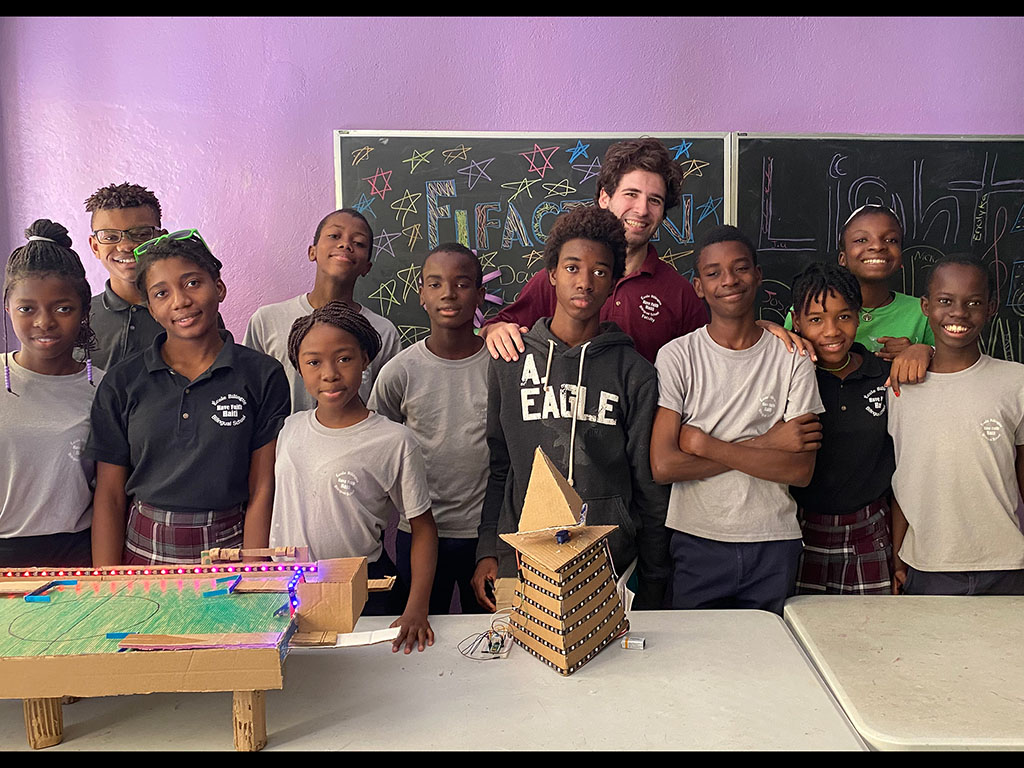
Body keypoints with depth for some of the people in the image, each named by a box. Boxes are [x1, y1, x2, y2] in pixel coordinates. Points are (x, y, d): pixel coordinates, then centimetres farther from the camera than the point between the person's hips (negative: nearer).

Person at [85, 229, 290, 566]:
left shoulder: (263, 376, -3)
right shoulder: (121, 383, 2)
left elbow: (262, 491, -5)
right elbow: (109, 495, 3)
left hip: (231, 548, -2)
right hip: (143, 551, 2)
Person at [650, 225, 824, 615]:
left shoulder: (793, 358, 0)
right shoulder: (676, 356, -3)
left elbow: (801, 470, -8)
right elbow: (663, 465, -13)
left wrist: (705, 445, -14)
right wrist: (764, 444, -12)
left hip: (774, 543, 1)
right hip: (696, 541, -1)